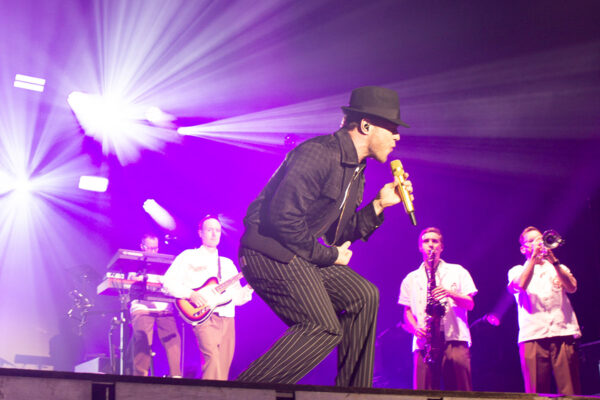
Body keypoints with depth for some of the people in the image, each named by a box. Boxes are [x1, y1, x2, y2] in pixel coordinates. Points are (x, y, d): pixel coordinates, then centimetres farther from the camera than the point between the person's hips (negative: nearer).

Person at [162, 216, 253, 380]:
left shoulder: (228, 263, 25)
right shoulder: (189, 256, 9)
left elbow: (237, 298, 21)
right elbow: (168, 282, -2)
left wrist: (249, 288, 0)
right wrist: (191, 294, -15)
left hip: (227, 319, 6)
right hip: (204, 318, -6)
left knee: (224, 365, -1)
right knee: (213, 359, -25)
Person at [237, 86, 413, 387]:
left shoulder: (355, 169, 14)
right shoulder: (319, 153, -18)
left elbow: (341, 234, 16)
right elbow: (284, 219, -25)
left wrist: (379, 204, 5)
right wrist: (329, 255, -13)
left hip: (303, 255, 10)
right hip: (271, 252, -10)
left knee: (363, 296, 5)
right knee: (325, 327, -19)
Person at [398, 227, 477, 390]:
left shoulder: (457, 271, 17)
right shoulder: (411, 279, 21)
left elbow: (470, 304, 10)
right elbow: (407, 311, 17)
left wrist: (450, 293, -9)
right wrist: (415, 328, -4)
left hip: (455, 340, -1)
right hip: (424, 343, 1)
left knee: (460, 392, -11)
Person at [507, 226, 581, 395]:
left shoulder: (558, 268, 24)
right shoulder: (517, 271, 18)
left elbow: (572, 287, 3)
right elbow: (520, 286, -6)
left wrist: (553, 260, -6)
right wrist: (534, 257, -3)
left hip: (563, 334, 1)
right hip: (533, 336, -1)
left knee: (570, 390, -9)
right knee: (536, 392, -8)